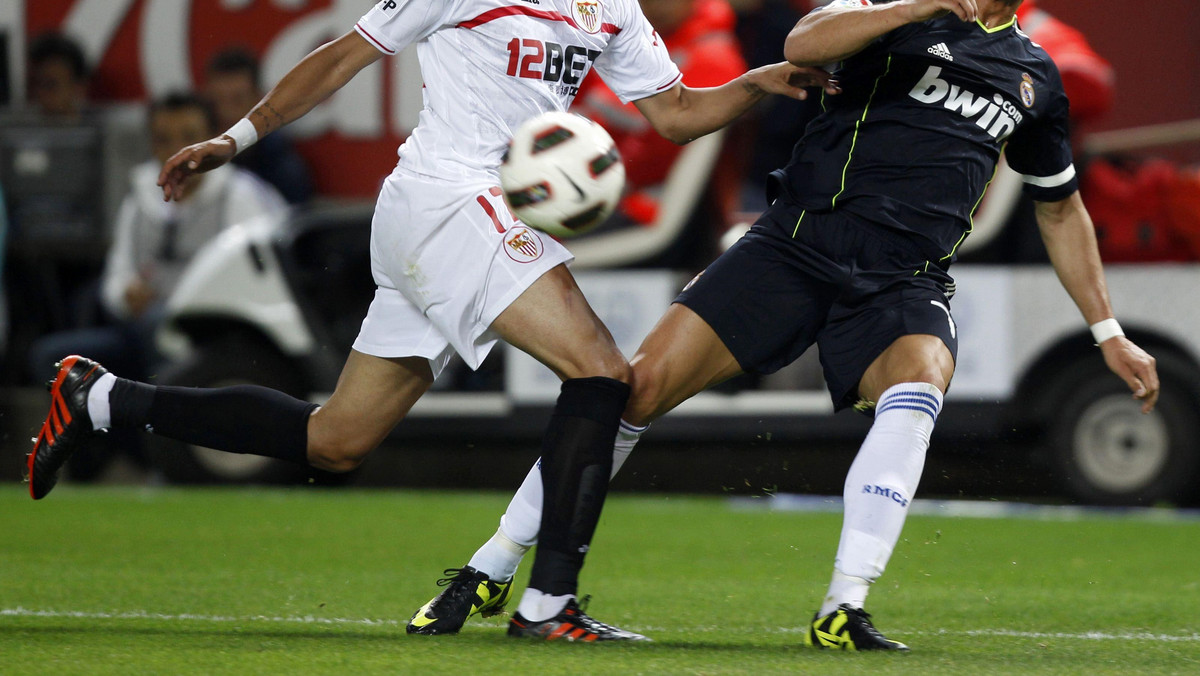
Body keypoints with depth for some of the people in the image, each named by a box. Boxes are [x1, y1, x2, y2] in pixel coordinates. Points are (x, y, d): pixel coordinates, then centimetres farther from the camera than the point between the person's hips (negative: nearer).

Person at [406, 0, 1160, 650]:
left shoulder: (1035, 76, 17)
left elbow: (1062, 210, 29)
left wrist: (1109, 332, 26)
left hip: (906, 284, 2)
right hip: (798, 243, -2)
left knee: (916, 392, -32)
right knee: (644, 384, -11)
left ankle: (843, 612, -31)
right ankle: (491, 572, 2)